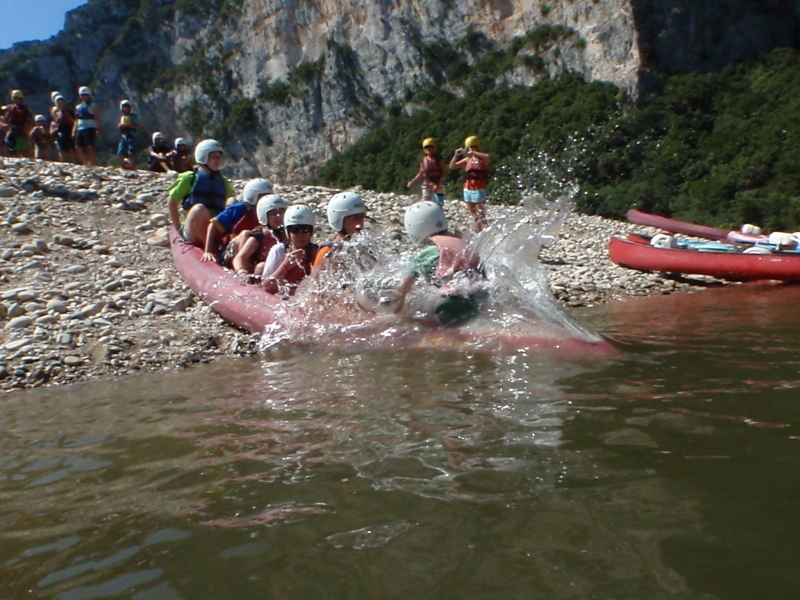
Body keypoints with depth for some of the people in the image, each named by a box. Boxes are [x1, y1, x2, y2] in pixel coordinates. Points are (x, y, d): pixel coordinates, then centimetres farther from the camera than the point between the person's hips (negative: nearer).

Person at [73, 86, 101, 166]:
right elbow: (76, 120, 23)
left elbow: (97, 118, -7)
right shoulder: (78, 107, 20)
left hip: (90, 129, -7)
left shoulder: (93, 106, 2)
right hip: (80, 130, 7)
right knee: (79, 148, 4)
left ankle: (92, 164, -13)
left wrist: (98, 129, -20)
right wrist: (74, 132, 16)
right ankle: (85, 163, 15)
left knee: (90, 147, -14)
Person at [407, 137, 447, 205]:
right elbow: (421, 174, 17)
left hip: (438, 186, -4)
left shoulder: (439, 158, -5)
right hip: (426, 185, 4)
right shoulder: (423, 160, 7)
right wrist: (412, 182, 4)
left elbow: (444, 173, -7)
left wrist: (438, 184, -18)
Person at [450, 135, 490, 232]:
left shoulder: (482, 158, -3)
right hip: (468, 189, 6)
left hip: (479, 189, -6)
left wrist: (473, 153, -31)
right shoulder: (467, 159, 11)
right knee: (474, 216, 12)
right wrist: (456, 155, -2)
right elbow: (452, 166, 13)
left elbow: (487, 157, -28)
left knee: (481, 216, -9)